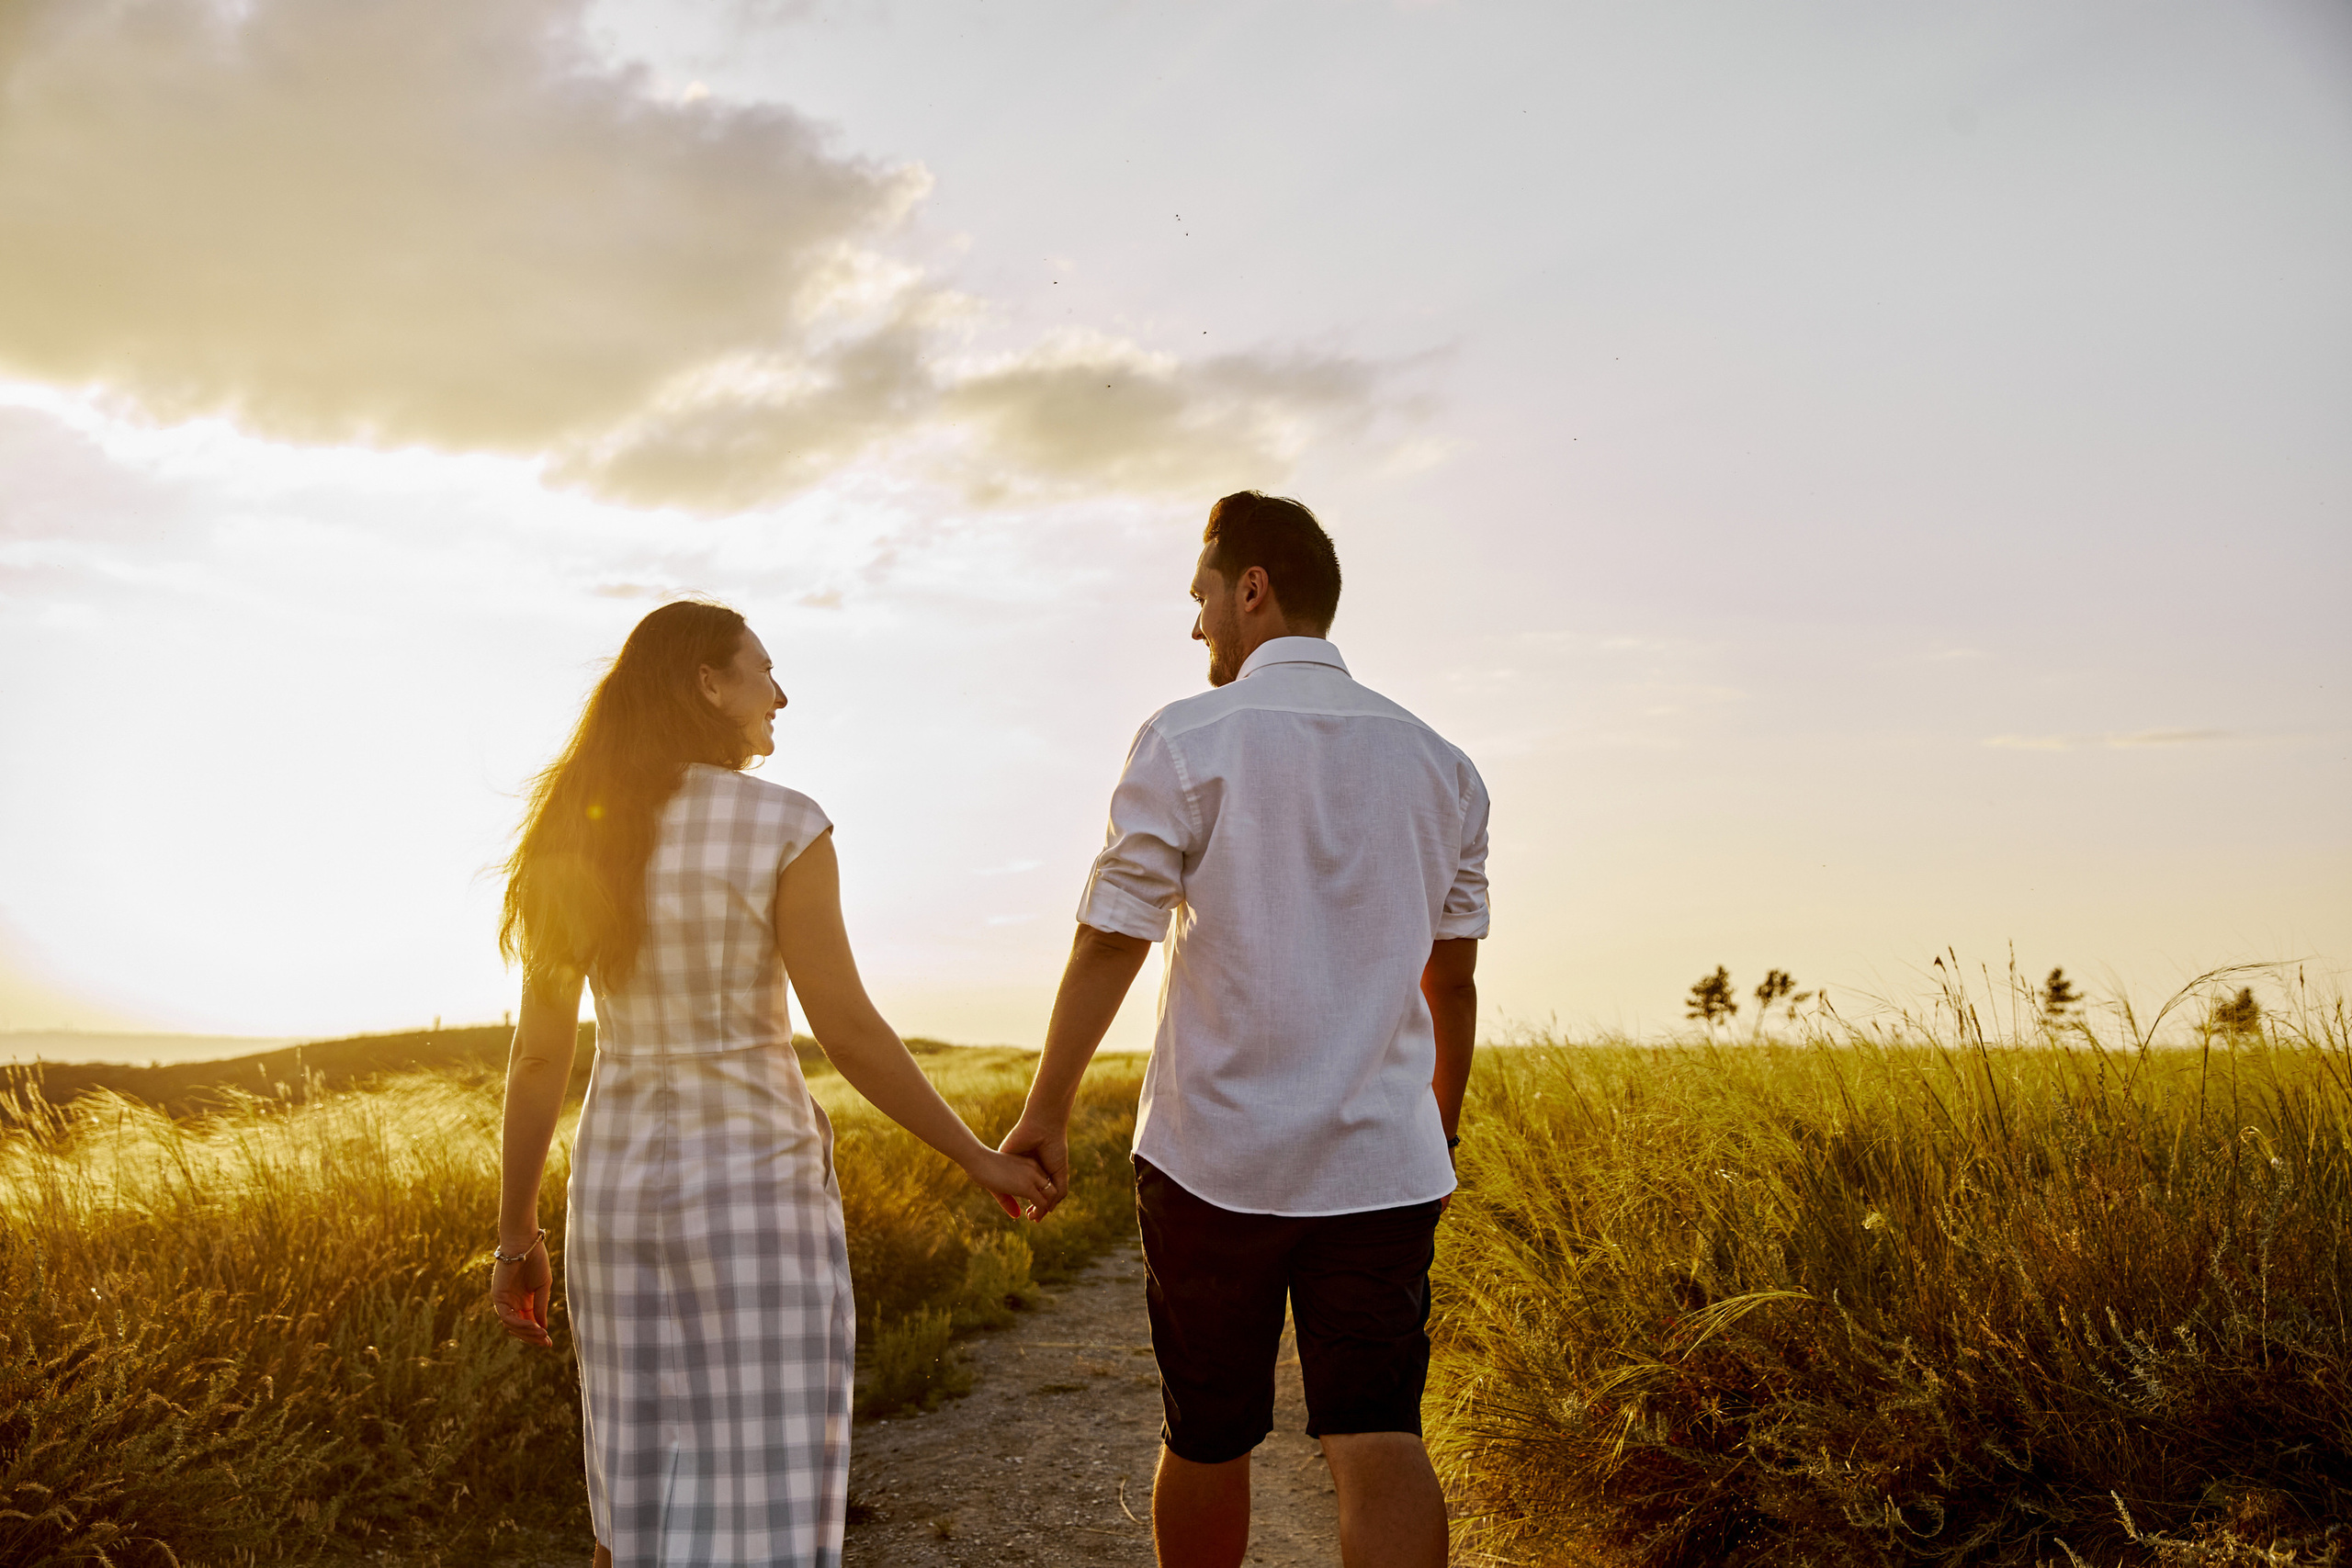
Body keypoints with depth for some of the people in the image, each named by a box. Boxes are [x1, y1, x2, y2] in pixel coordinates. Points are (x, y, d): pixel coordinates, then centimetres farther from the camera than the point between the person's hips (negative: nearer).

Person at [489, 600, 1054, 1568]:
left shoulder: (572, 843, 3)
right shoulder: (782, 828, -11)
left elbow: (538, 1055, 3)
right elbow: (849, 1034, -13)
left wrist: (518, 1234, 11)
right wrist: (979, 1158, -2)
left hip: (617, 1186, 5)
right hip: (756, 1191, -5)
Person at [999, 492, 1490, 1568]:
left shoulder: (1188, 741, -6)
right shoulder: (1438, 765, 8)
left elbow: (1109, 944, -8)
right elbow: (1453, 979, 13)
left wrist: (1043, 1115, 3)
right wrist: (1439, 1132, 26)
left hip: (1212, 1157, -2)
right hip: (1381, 1165, 3)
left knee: (1207, 1441, 14)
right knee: (1378, 1441, -2)